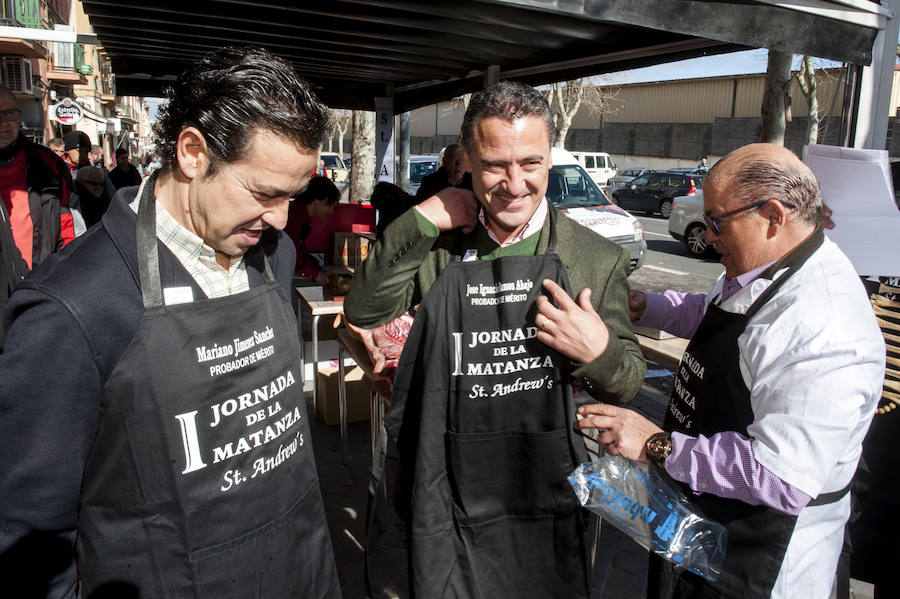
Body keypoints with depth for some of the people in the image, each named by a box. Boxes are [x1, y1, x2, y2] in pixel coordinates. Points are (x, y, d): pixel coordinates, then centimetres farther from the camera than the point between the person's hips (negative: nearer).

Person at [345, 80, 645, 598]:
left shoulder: (600, 259, -7)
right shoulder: (438, 245, -4)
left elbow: (628, 386, -1)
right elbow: (364, 312, -8)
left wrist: (600, 352, -24)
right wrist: (419, 222, -16)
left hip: (550, 499, 0)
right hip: (449, 495, 1)